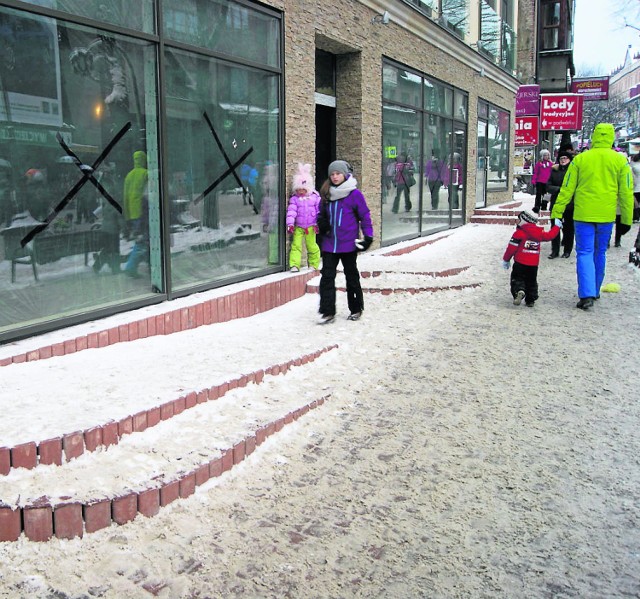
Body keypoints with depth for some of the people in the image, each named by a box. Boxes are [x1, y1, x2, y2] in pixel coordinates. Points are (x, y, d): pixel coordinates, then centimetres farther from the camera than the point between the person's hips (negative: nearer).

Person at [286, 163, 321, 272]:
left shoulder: (315, 197, 0)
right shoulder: (294, 199, 0)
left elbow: (319, 211, 2)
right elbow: (291, 211, -9)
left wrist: (318, 223, -1)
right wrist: (290, 224, -18)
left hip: (311, 226, 0)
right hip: (298, 227, 0)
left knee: (312, 246, 8)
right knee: (296, 245, -8)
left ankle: (314, 264, 21)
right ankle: (294, 265, -9)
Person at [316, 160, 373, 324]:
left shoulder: (355, 194, -6)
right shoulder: (326, 194, 8)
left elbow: (365, 216, -3)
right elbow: (321, 214, 20)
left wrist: (368, 236, -9)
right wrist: (321, 223, -2)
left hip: (348, 244, -4)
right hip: (329, 244, 4)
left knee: (352, 277, 10)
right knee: (327, 276, -3)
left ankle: (356, 309, 24)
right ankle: (327, 311, 1)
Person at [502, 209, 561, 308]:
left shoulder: (519, 233, -9)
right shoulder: (539, 232, 6)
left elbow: (511, 247, -10)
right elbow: (549, 235, 16)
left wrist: (506, 259, 1)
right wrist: (556, 226, 33)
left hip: (520, 263, -5)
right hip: (534, 264, 5)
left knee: (517, 278, 1)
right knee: (531, 281, 16)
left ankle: (519, 291, -28)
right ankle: (530, 300, 16)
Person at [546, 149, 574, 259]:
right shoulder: (554, 170, 8)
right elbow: (548, 186, 2)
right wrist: (559, 189, -13)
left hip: (570, 204, -3)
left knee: (568, 228, 6)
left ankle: (567, 251, 17)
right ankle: (555, 251, 11)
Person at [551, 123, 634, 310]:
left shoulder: (580, 159, -2)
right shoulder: (620, 161, 2)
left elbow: (566, 189, -1)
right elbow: (626, 193, 3)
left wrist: (556, 214, 4)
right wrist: (626, 220, 9)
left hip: (583, 215, -2)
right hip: (607, 216, 2)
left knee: (585, 253, -1)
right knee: (600, 254, 16)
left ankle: (587, 294, -15)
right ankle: (595, 291, 29)